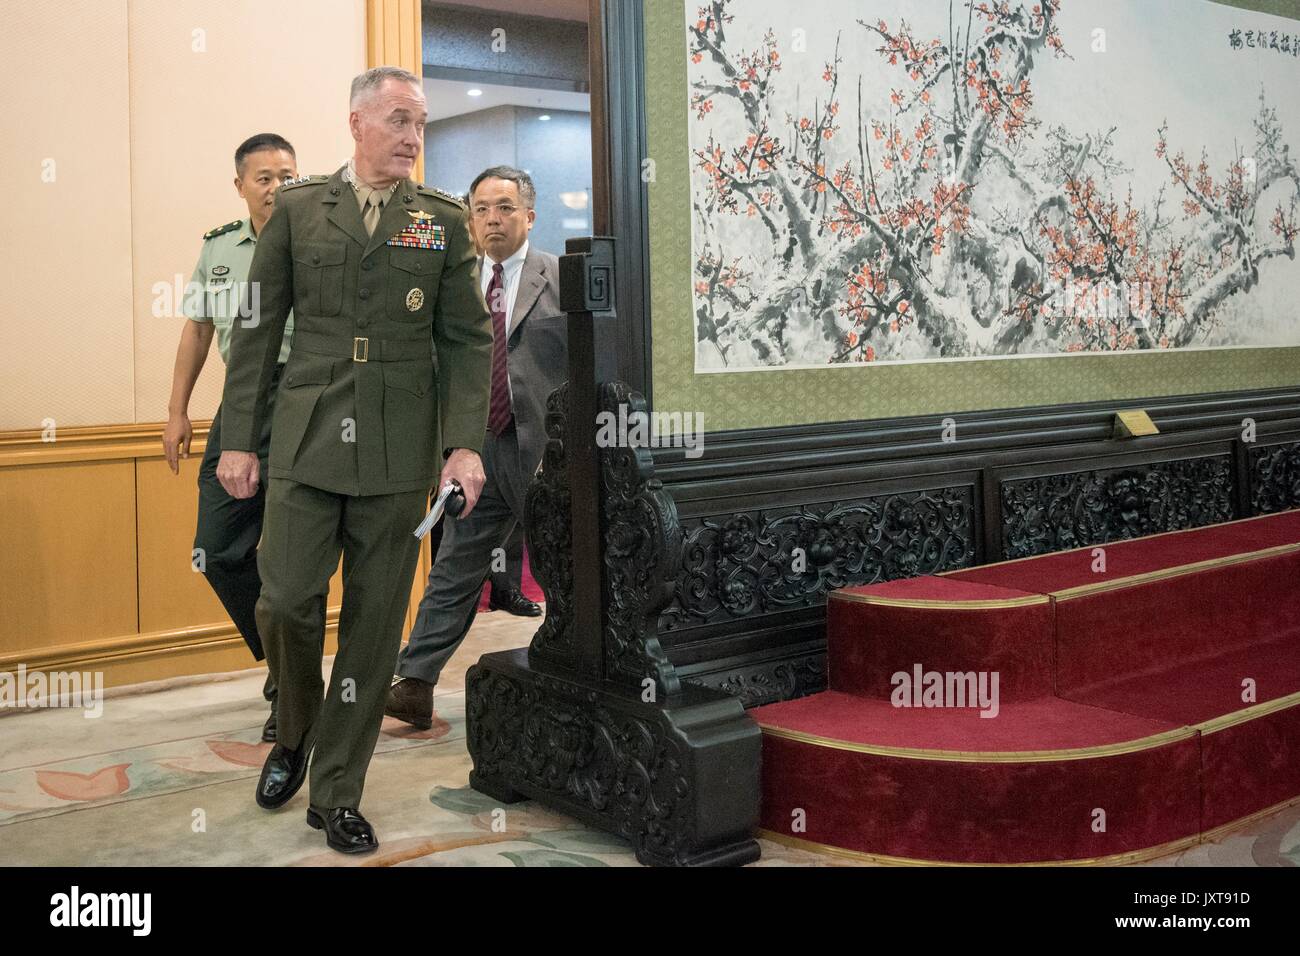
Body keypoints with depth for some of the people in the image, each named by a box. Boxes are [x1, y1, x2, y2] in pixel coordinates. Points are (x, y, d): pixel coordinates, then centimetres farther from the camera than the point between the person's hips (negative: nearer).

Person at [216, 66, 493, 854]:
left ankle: (337, 793, 18)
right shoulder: (298, 208, 6)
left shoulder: (445, 220, 5)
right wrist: (239, 439, 2)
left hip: (399, 452, 0)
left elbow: (469, 339, 2)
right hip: (306, 441, 0)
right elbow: (258, 329, 6)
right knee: (286, 601, -4)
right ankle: (297, 733, 28)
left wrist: (466, 442, -9)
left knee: (375, 622, 5)